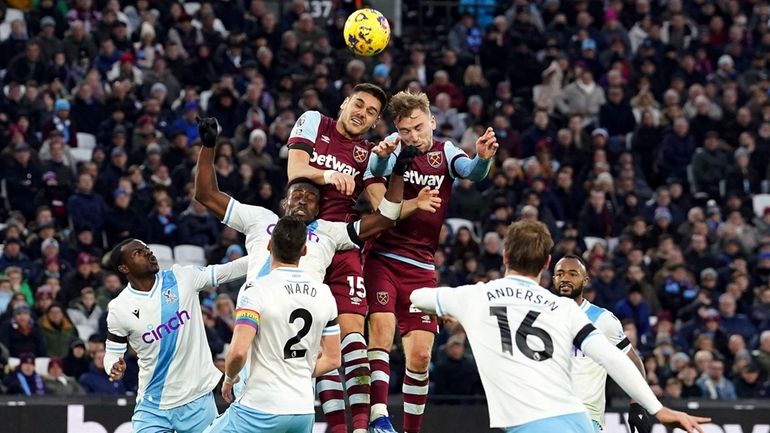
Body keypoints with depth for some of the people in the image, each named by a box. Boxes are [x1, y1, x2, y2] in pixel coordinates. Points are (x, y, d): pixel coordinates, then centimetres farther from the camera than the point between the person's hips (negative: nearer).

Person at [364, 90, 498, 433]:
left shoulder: (445, 152, 4)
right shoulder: (394, 150, -3)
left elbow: (472, 172, -15)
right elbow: (375, 174, -24)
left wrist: (483, 158, -39)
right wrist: (382, 154, -47)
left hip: (421, 268, 3)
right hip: (382, 259, -3)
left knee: (420, 355, 1)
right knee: (381, 328, -22)